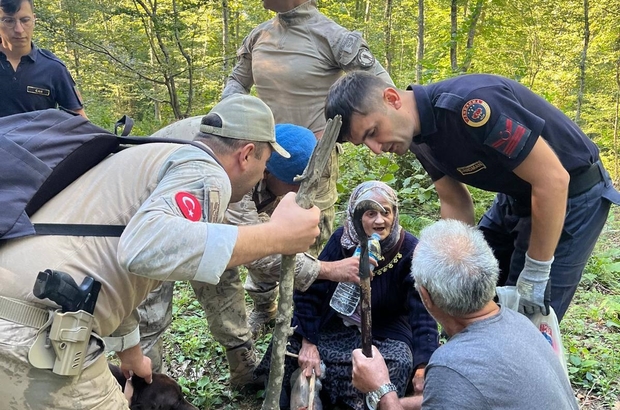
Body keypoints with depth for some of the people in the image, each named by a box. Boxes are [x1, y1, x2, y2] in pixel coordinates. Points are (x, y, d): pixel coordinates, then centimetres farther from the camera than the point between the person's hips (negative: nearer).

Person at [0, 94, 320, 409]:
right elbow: (146, 246, -29)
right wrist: (275, 236, -22)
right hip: (36, 334, -9)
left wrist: (130, 352, 43)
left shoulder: (151, 158, 23)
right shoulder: (204, 172, -7)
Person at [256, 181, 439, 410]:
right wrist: (307, 343, -17)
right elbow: (310, 290, -10)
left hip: (386, 332, -2)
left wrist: (423, 366, -36)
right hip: (336, 326, 2)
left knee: (401, 362, -32)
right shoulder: (342, 239, -13)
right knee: (290, 342, -18)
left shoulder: (409, 251, -19)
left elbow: (422, 312, -24)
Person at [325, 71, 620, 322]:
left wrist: (535, 274, -22)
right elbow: (455, 203, 4)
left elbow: (552, 179, -29)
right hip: (516, 196, 8)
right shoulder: (418, 134, -5)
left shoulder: (468, 104, -33)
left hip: (571, 194, -8)